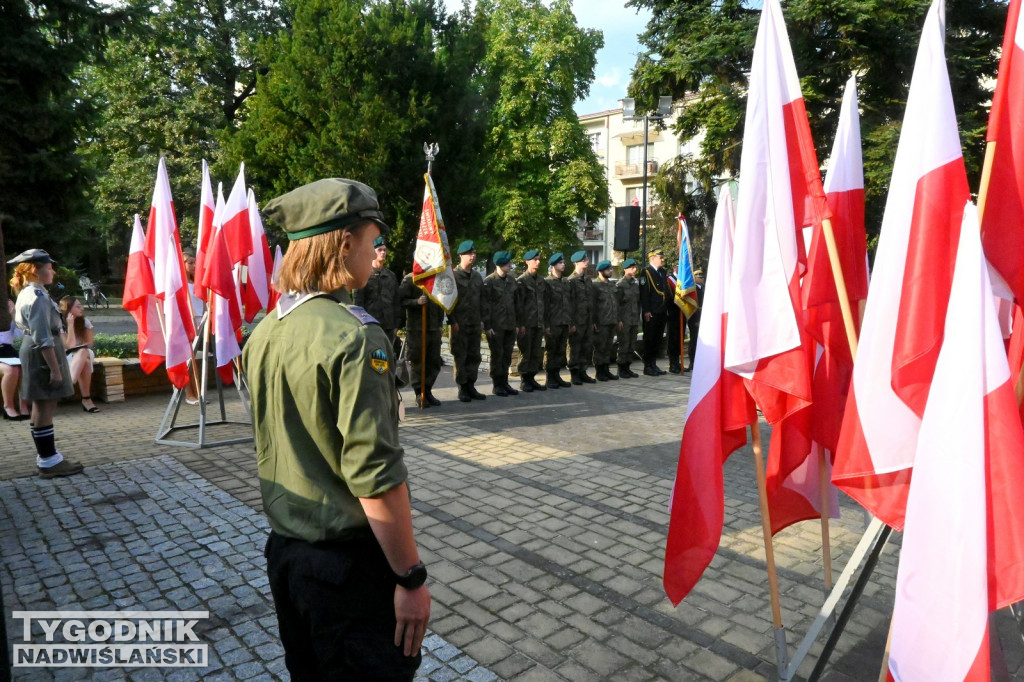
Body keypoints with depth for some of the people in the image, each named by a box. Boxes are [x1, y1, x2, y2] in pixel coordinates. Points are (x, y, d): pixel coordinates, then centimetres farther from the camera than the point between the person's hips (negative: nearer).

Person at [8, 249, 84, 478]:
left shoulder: (27, 293, 15)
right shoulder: (37, 297, -18)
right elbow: (43, 338, -24)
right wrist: (55, 369, -23)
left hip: (34, 352, 11)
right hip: (41, 355, -11)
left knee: (43, 406, 17)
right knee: (45, 407, -6)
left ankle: (46, 455, 27)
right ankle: (49, 462, 0)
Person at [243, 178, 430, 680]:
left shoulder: (264, 332, 3)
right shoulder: (354, 336, -23)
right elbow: (376, 478, -25)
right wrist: (411, 578, -16)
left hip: (283, 550, 8)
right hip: (349, 563, -8)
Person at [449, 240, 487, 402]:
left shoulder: (477, 277, 14)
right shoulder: (453, 276, -4)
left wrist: (482, 320, 11)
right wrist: (452, 321, -12)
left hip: (475, 324, 6)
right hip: (460, 324, -6)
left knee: (474, 356, 8)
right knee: (460, 357, 0)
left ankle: (471, 386, 16)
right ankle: (462, 387, 7)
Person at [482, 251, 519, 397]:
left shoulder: (511, 281, 11)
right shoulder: (489, 281, -8)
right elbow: (486, 305, -10)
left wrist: (517, 323, 12)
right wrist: (488, 326, -13)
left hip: (510, 326, 6)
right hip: (496, 326, -6)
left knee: (507, 356, 10)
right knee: (497, 355, 2)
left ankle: (504, 383, 20)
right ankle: (497, 385, 12)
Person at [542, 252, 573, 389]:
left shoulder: (566, 283, 16)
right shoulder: (547, 283, -5)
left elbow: (570, 303, 17)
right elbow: (545, 305, -10)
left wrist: (571, 322, 13)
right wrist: (546, 325, -14)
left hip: (565, 324, 6)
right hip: (553, 324, -6)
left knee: (561, 351, 9)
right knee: (551, 351, 0)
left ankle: (557, 375, 18)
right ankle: (550, 379, 8)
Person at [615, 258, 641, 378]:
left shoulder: (635, 284, 14)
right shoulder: (620, 285, -7)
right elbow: (616, 303, -10)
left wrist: (638, 318, 13)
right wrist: (619, 320, -15)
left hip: (634, 320, 7)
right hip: (624, 321, -7)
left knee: (632, 345, 8)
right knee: (624, 345, -3)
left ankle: (627, 367, 16)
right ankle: (621, 369, 5)